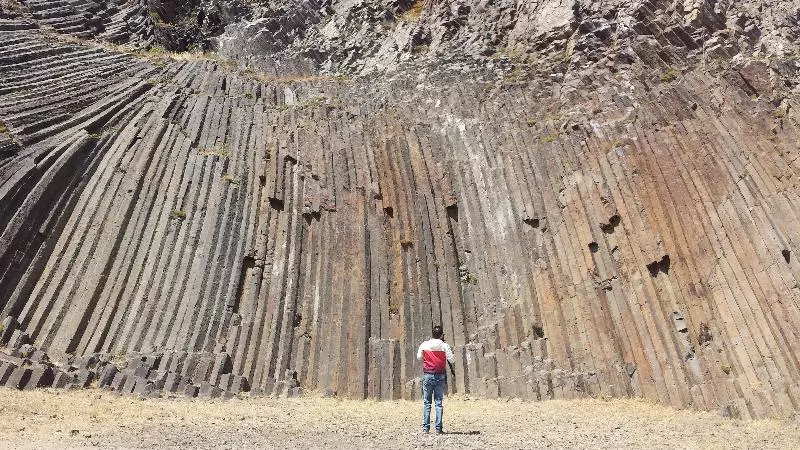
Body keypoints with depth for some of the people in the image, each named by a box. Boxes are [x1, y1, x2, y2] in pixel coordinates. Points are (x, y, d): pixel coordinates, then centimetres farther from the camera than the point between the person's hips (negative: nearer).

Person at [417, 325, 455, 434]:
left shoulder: (424, 345, 0)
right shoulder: (444, 345, -5)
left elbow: (419, 357, 13)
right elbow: (452, 359, -4)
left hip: (427, 375, 1)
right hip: (440, 376, -1)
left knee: (426, 402, 8)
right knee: (438, 402, 5)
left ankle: (425, 427, 7)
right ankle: (438, 428, 5)